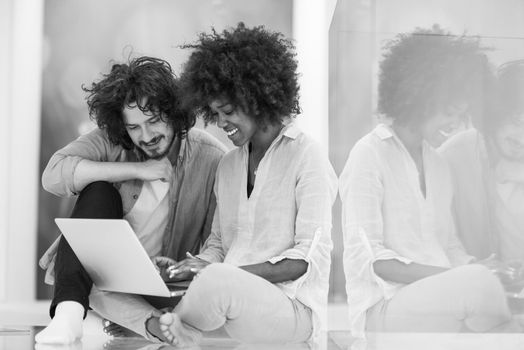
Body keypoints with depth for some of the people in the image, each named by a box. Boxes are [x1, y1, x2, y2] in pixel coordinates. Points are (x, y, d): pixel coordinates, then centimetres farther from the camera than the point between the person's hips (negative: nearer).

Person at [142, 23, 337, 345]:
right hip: (233, 296, 6)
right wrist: (195, 266, -4)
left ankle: (167, 330, -11)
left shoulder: (307, 158, -6)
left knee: (216, 281, -36)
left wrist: (223, 272, -20)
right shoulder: (228, 165, 17)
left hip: (292, 305, -6)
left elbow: (308, 258, -12)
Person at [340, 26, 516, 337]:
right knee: (479, 283, -31)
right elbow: (368, 258, -11)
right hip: (383, 305, -6)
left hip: (438, 299, 6)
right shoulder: (371, 154, -3)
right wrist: (456, 277, -20)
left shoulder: (439, 165, 21)